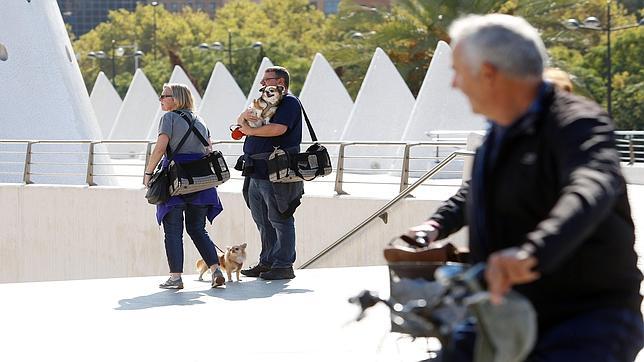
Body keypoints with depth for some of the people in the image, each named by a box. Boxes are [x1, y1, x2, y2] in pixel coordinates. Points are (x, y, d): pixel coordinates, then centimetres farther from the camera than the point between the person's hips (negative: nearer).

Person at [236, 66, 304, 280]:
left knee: (280, 220, -5)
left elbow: (278, 129, -23)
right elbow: (240, 122, 18)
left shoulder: (289, 103, -7)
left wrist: (250, 130, -10)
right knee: (263, 222, 13)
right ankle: (267, 262, 20)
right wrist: (244, 116, -7)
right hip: (257, 173, 10)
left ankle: (284, 265, -3)